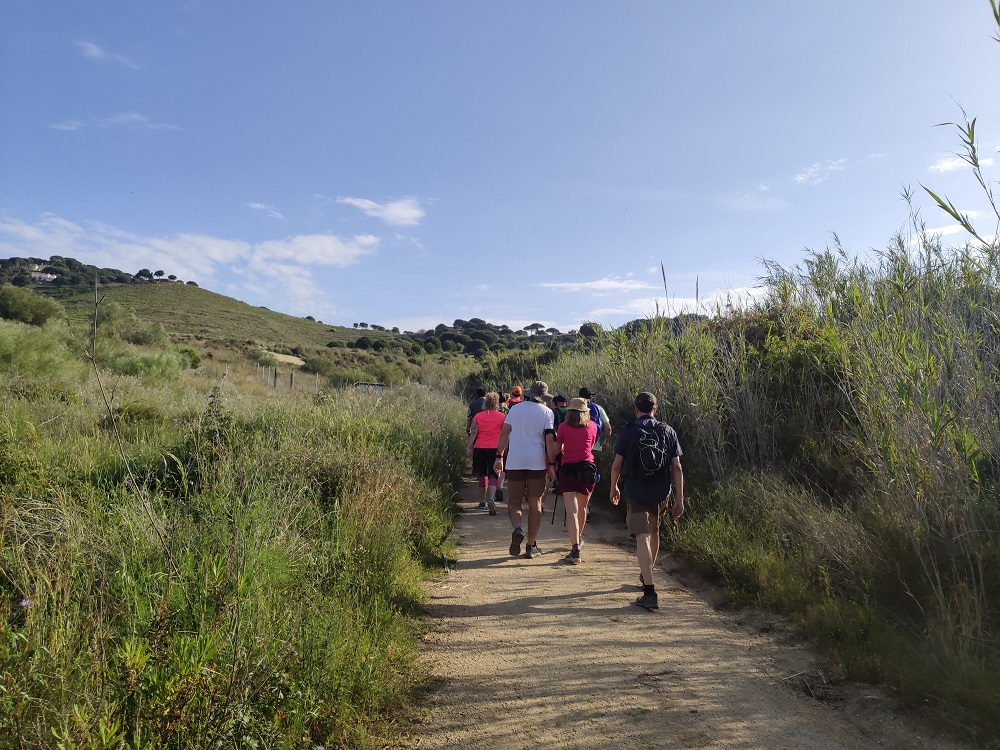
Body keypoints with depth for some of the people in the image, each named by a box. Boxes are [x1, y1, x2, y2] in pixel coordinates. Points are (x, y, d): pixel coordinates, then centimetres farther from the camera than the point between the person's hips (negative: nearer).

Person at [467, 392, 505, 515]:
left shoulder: (478, 416, 4)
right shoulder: (501, 416, 1)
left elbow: (473, 432, -2)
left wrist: (469, 447, 0)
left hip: (480, 448, 2)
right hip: (495, 449, -2)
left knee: (482, 474, 17)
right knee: (493, 475, -3)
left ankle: (483, 500, 24)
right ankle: (491, 498, -25)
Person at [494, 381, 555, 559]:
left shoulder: (515, 409, 9)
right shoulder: (546, 412, 2)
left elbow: (504, 434, 5)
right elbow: (549, 439, -6)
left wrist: (499, 456, 9)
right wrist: (551, 464, -3)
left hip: (514, 461, 1)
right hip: (537, 462, -1)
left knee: (514, 501, 9)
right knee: (535, 504, 8)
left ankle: (517, 529, -20)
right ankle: (531, 546, 10)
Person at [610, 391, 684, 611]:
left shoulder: (629, 431, -6)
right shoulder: (668, 431, 2)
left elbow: (617, 465, -5)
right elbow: (677, 468, -1)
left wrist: (614, 487, 11)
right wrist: (679, 498, 3)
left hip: (636, 492, -4)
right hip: (661, 492, 4)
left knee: (642, 538, -5)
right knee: (654, 531, 24)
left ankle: (650, 592, -14)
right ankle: (646, 574, 45)